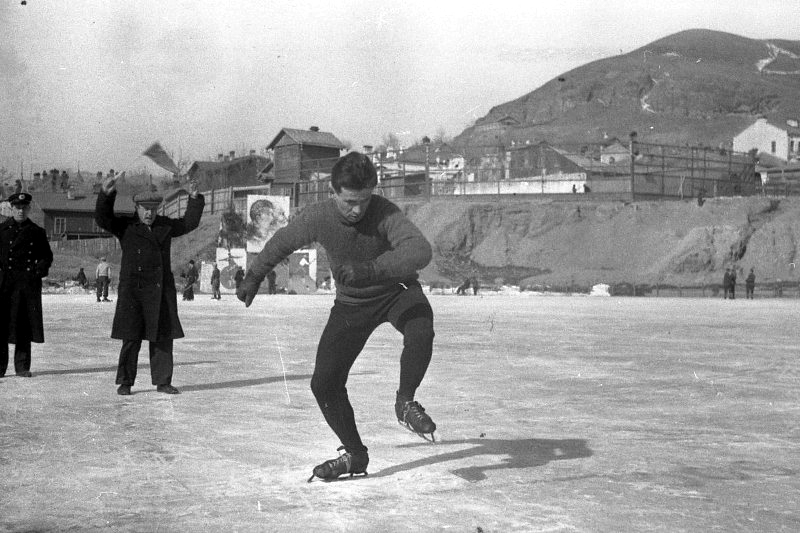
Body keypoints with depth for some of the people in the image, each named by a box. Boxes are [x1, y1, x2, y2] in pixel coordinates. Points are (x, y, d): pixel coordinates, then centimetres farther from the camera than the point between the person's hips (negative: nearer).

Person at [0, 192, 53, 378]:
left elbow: (47, 256, 18)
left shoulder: (38, 232, 11)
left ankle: (22, 366, 11)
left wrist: (42, 267, 0)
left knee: (25, 326, 4)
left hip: (29, 285, 1)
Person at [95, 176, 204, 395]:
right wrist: (106, 195, -29)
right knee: (131, 338, -6)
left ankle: (162, 382, 13)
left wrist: (195, 199, 8)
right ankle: (125, 382, 4)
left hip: (161, 292, 4)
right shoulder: (125, 226, 2)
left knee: (162, 337, 5)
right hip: (133, 291, -4)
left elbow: (190, 222, 21)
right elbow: (102, 218, -12)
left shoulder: (165, 226, 14)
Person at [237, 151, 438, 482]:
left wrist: (370, 270, -57)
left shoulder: (385, 214, -30)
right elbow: (281, 243, 1)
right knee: (324, 383, -6)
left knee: (420, 331, -37)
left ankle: (405, 402, -9)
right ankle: (354, 454, 15)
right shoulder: (318, 218, -20)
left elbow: (420, 251, -47)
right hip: (351, 303, 3)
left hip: (397, 292, -3)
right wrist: (254, 277, 15)